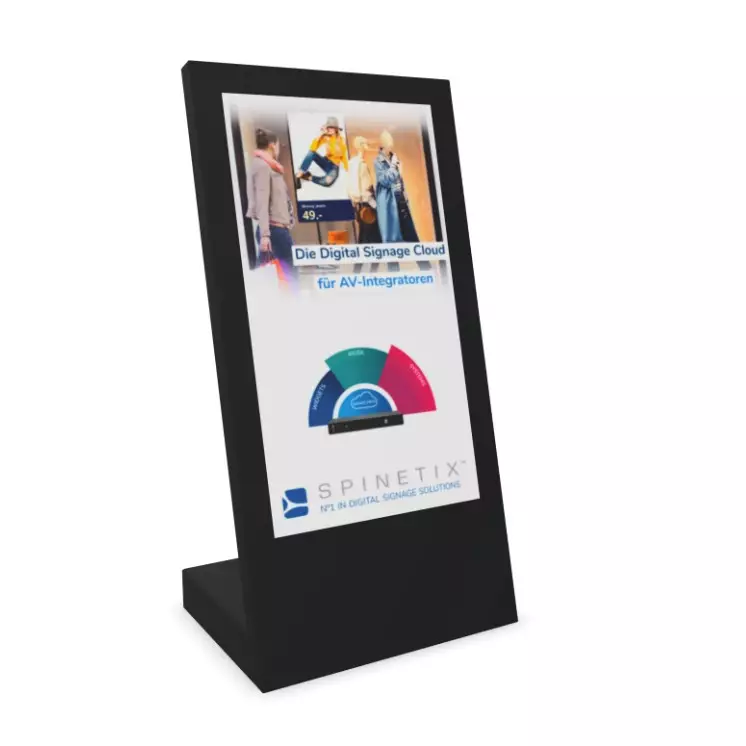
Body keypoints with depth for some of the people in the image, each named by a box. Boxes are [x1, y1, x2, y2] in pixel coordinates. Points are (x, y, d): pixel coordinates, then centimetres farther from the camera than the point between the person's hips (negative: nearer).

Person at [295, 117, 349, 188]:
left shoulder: (341, 140, -6)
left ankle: (308, 177, -17)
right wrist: (320, 135, -21)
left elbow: (344, 156, -3)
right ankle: (298, 176, -31)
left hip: (334, 167, -3)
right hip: (326, 162, 3)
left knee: (328, 182, -40)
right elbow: (312, 149, -15)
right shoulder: (324, 138, -3)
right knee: (311, 153, -30)